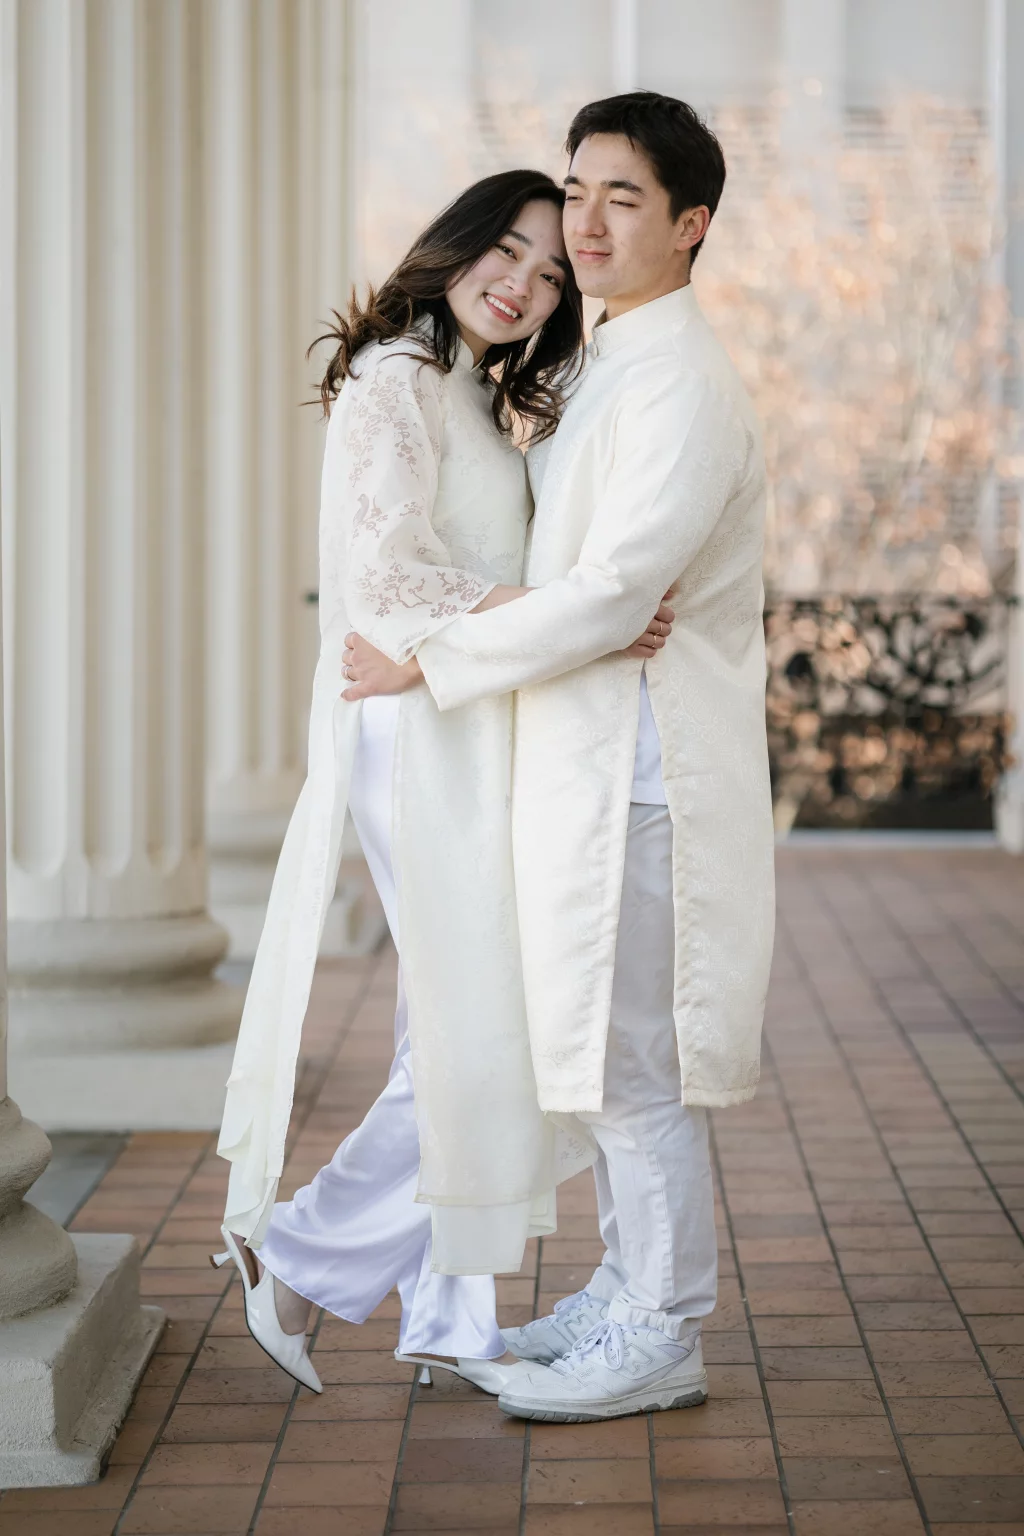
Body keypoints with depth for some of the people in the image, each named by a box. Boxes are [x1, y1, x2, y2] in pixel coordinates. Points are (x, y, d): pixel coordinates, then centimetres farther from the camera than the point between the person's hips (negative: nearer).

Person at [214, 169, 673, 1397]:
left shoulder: (476, 399, 18)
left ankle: (449, 1315, 18)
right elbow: (391, 571, -23)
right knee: (486, 1041, -7)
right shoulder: (397, 383, -11)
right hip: (424, 743, -10)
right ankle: (297, 1253, 5)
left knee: (464, 1041, 11)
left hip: (473, 742, 10)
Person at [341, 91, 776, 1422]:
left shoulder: (684, 385, -16)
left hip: (644, 771, -10)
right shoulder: (608, 375, 16)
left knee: (636, 1060, -4)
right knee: (607, 1053, 16)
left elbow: (612, 593, -23)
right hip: (593, 763, 10)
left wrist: (427, 665, -15)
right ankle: (630, 1294, 27)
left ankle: (661, 1338, 6)